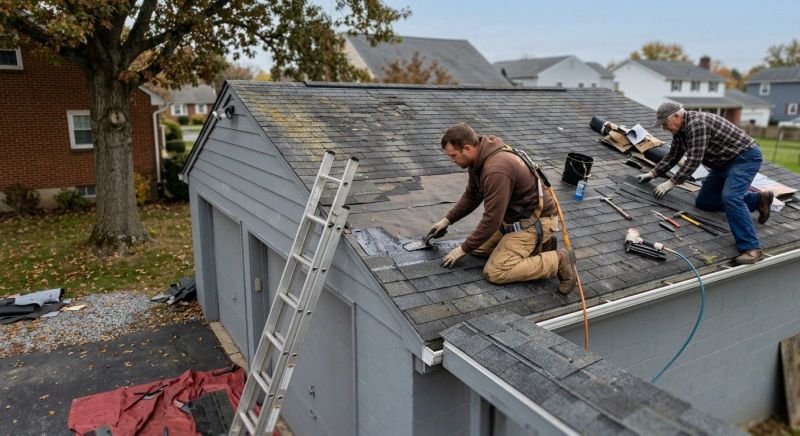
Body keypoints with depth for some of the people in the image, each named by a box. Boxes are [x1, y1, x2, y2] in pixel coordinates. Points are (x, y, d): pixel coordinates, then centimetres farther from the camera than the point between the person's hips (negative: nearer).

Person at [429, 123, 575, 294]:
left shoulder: (496, 170, -32)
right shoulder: (480, 159, -1)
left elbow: (492, 219, -28)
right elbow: (471, 196, 16)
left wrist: (463, 249, -17)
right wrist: (447, 220, 12)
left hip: (535, 221, -10)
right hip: (514, 216, 10)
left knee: (494, 272, -15)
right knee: (478, 248, 11)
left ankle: (558, 262, -6)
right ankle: (534, 246, 15)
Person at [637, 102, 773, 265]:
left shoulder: (697, 123, -25)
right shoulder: (680, 129, 5)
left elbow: (693, 160, -28)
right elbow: (672, 156, 17)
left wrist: (671, 183, -24)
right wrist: (653, 173, 11)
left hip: (745, 157, -10)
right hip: (725, 162, 10)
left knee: (730, 197, -31)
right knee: (703, 202, 7)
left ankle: (751, 248, -31)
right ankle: (757, 199, 14)